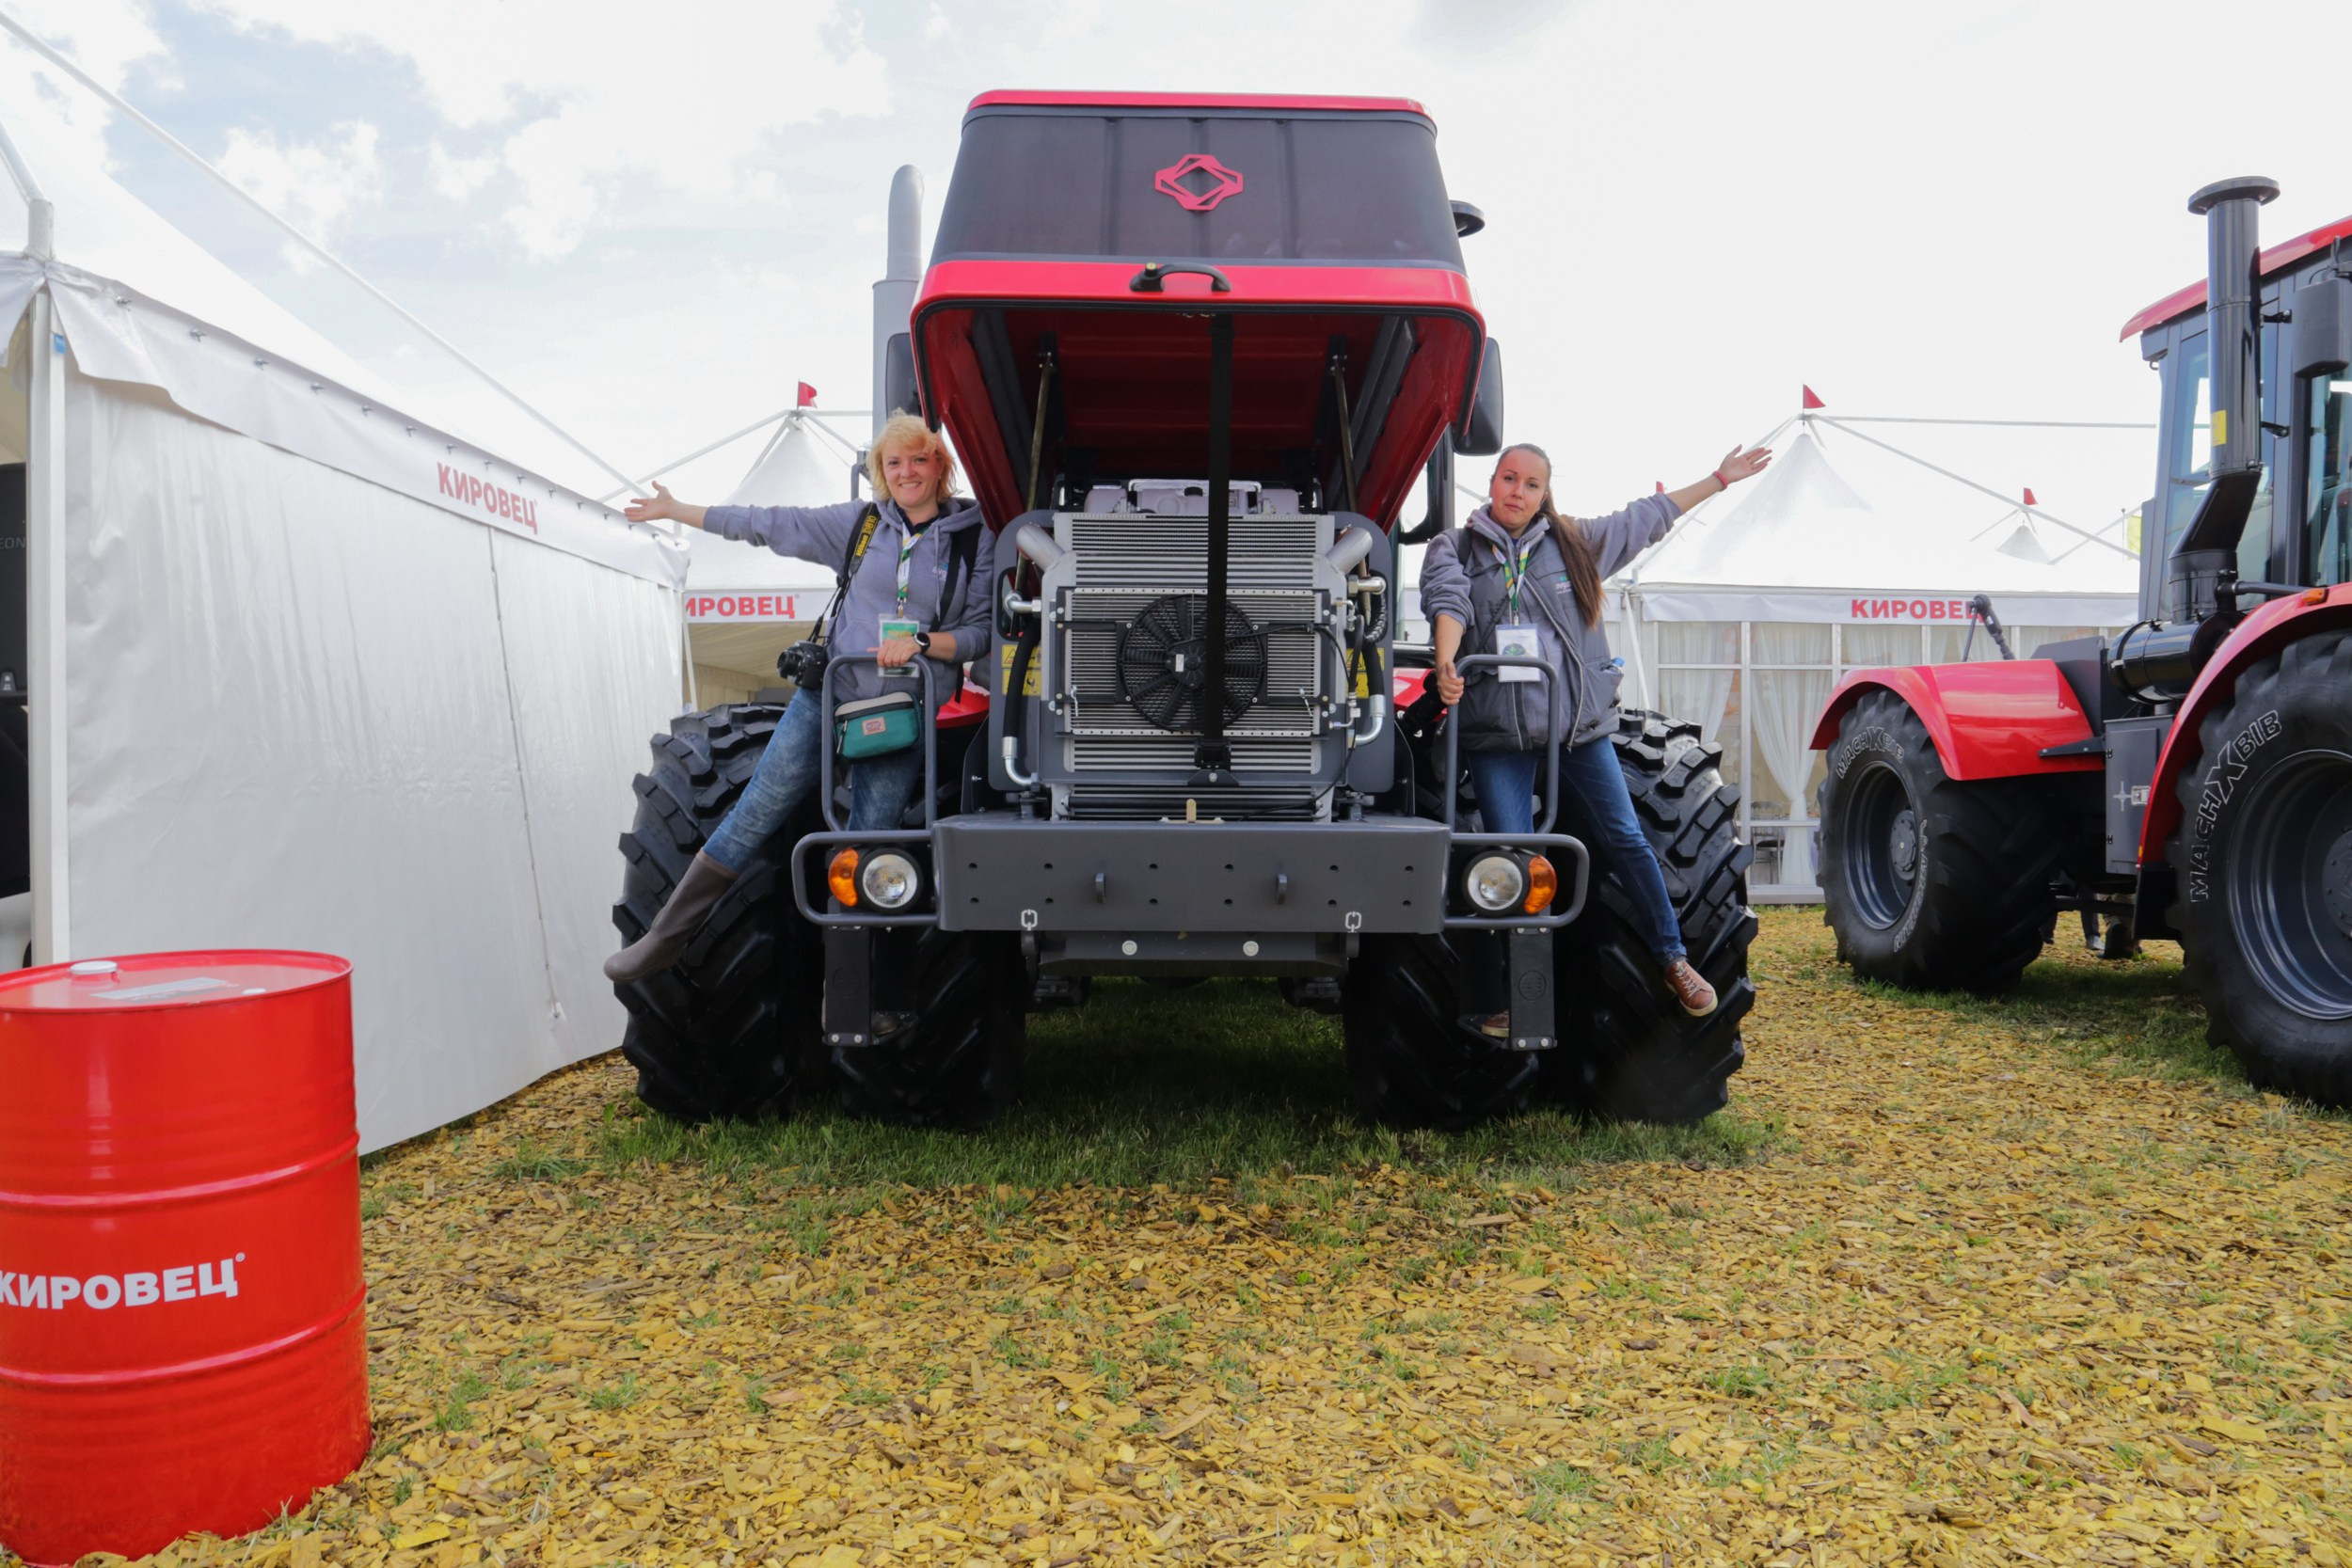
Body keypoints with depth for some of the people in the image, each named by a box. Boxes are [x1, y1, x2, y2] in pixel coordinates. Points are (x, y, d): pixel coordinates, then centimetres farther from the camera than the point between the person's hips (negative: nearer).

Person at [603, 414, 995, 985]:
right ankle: (664, 938, 6)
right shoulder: (860, 522, 7)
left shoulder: (976, 540, 2)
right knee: (757, 812, -2)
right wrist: (676, 510, 18)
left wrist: (921, 642, -19)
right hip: (829, 692, 1)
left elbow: (981, 630, -1)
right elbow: (773, 524, 13)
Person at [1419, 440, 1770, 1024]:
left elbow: (1647, 517, 22)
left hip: (1580, 723, 2)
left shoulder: (1574, 542, 12)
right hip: (1497, 732, -2)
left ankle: (1673, 960, 19)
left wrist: (1719, 480, 25)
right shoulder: (1455, 548, 5)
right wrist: (1446, 664, -33)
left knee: (1625, 838, 4)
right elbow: (1447, 601, -13)